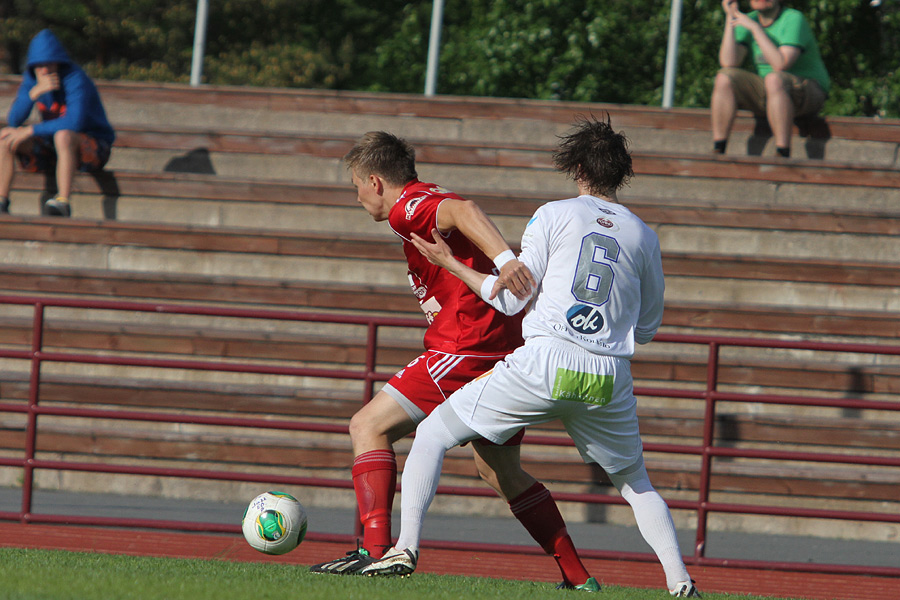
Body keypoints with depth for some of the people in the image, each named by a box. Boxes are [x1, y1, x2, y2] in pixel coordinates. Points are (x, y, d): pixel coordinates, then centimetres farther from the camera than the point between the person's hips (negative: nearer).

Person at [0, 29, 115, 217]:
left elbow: (74, 123, -34)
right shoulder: (31, 79, -3)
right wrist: (35, 92, -28)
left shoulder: (76, 79, -22)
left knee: (64, 136, -40)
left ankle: (63, 203, -44)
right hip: (50, 147, 6)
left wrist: (29, 131, -30)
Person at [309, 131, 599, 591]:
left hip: (466, 349, -10)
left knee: (369, 427, -6)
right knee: (499, 471, 21)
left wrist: (504, 259, -41)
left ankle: (375, 549, -18)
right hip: (509, 351, 10)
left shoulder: (407, 208, -6)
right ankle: (578, 576, 19)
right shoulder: (433, 202, 24)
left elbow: (462, 211, -26)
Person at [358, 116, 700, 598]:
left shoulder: (554, 216, 5)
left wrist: (450, 264, 14)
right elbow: (647, 328, 20)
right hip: (609, 378, 3)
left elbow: (511, 299, 2)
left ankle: (405, 548, -5)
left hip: (544, 364, -3)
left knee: (433, 435, 9)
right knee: (635, 483, 23)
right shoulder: (644, 237, 14)